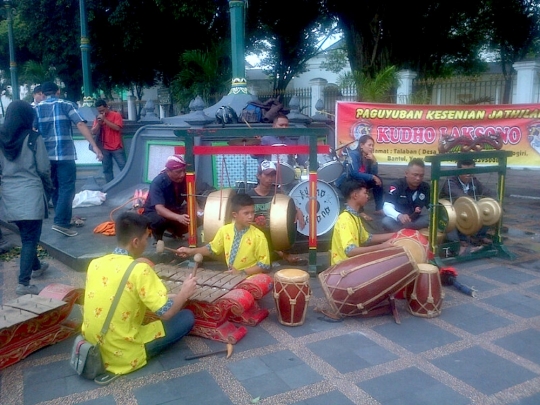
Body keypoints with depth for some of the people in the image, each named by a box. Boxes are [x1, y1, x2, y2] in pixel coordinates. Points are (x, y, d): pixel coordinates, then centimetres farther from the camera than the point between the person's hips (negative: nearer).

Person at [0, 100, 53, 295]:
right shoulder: (33, 138, -10)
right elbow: (44, 169, -7)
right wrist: (48, 186, 11)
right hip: (30, 193, -6)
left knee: (26, 234, 22)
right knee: (30, 237, -3)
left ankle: (36, 267, 41)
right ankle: (24, 283, -7)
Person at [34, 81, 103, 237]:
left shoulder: (36, 109, 9)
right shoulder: (67, 105, 0)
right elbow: (81, 125, -11)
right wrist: (94, 146, -15)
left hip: (45, 155, 4)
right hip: (65, 154, -4)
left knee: (55, 188, 16)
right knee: (67, 188, -2)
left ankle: (63, 219, 26)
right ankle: (61, 222, -11)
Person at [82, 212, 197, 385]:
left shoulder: (95, 263, 0)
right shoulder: (139, 269, -21)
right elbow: (166, 313, -19)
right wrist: (184, 293, 1)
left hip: (93, 347, 7)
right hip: (123, 355, -7)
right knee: (187, 317, 1)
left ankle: (99, 355, 12)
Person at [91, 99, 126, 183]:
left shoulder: (116, 115, -1)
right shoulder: (97, 118, 11)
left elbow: (117, 128, -15)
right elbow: (93, 132, 5)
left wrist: (105, 120, -15)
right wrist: (99, 122, -9)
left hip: (116, 147, -4)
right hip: (104, 148, 4)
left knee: (124, 167, -5)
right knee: (107, 169, 4)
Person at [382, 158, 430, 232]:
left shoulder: (426, 187, -4)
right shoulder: (396, 186, -18)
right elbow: (387, 207, -29)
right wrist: (399, 216, -49)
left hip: (416, 219, 5)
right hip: (398, 219, -4)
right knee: (386, 221, -35)